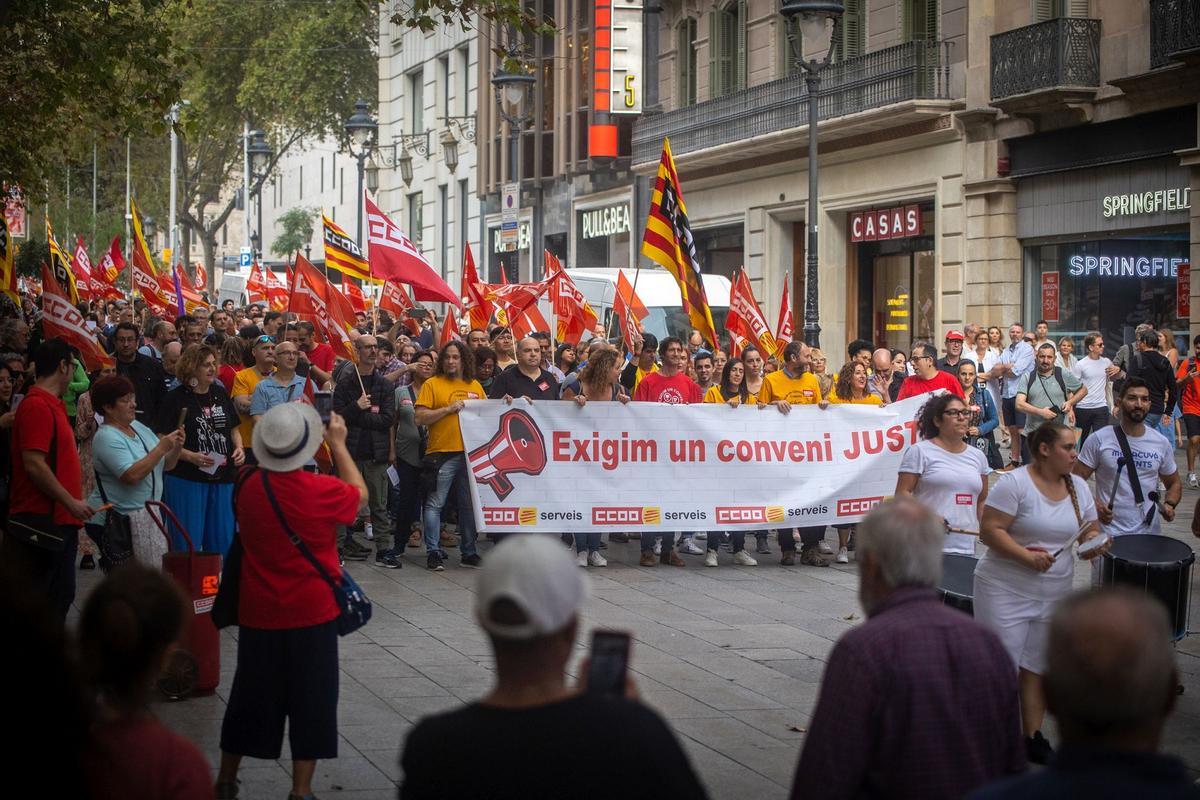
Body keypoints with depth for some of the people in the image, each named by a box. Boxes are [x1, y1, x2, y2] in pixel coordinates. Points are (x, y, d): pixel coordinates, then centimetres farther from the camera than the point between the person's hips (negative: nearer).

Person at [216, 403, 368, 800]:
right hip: (312, 614, -3)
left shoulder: (249, 486, -8)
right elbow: (359, 494, 4)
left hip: (259, 614, 4)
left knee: (250, 696, 17)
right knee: (311, 701, 7)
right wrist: (338, 445, 10)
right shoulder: (322, 490, -17)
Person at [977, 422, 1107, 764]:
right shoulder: (1015, 483, -13)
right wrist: (1027, 556, -25)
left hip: (1054, 593, 6)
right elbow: (989, 530, -17)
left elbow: (1091, 530, 15)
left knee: (1037, 667, 13)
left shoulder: (1078, 487, 7)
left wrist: (1094, 543, -8)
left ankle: (1033, 738, 22)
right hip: (1006, 591, -6)